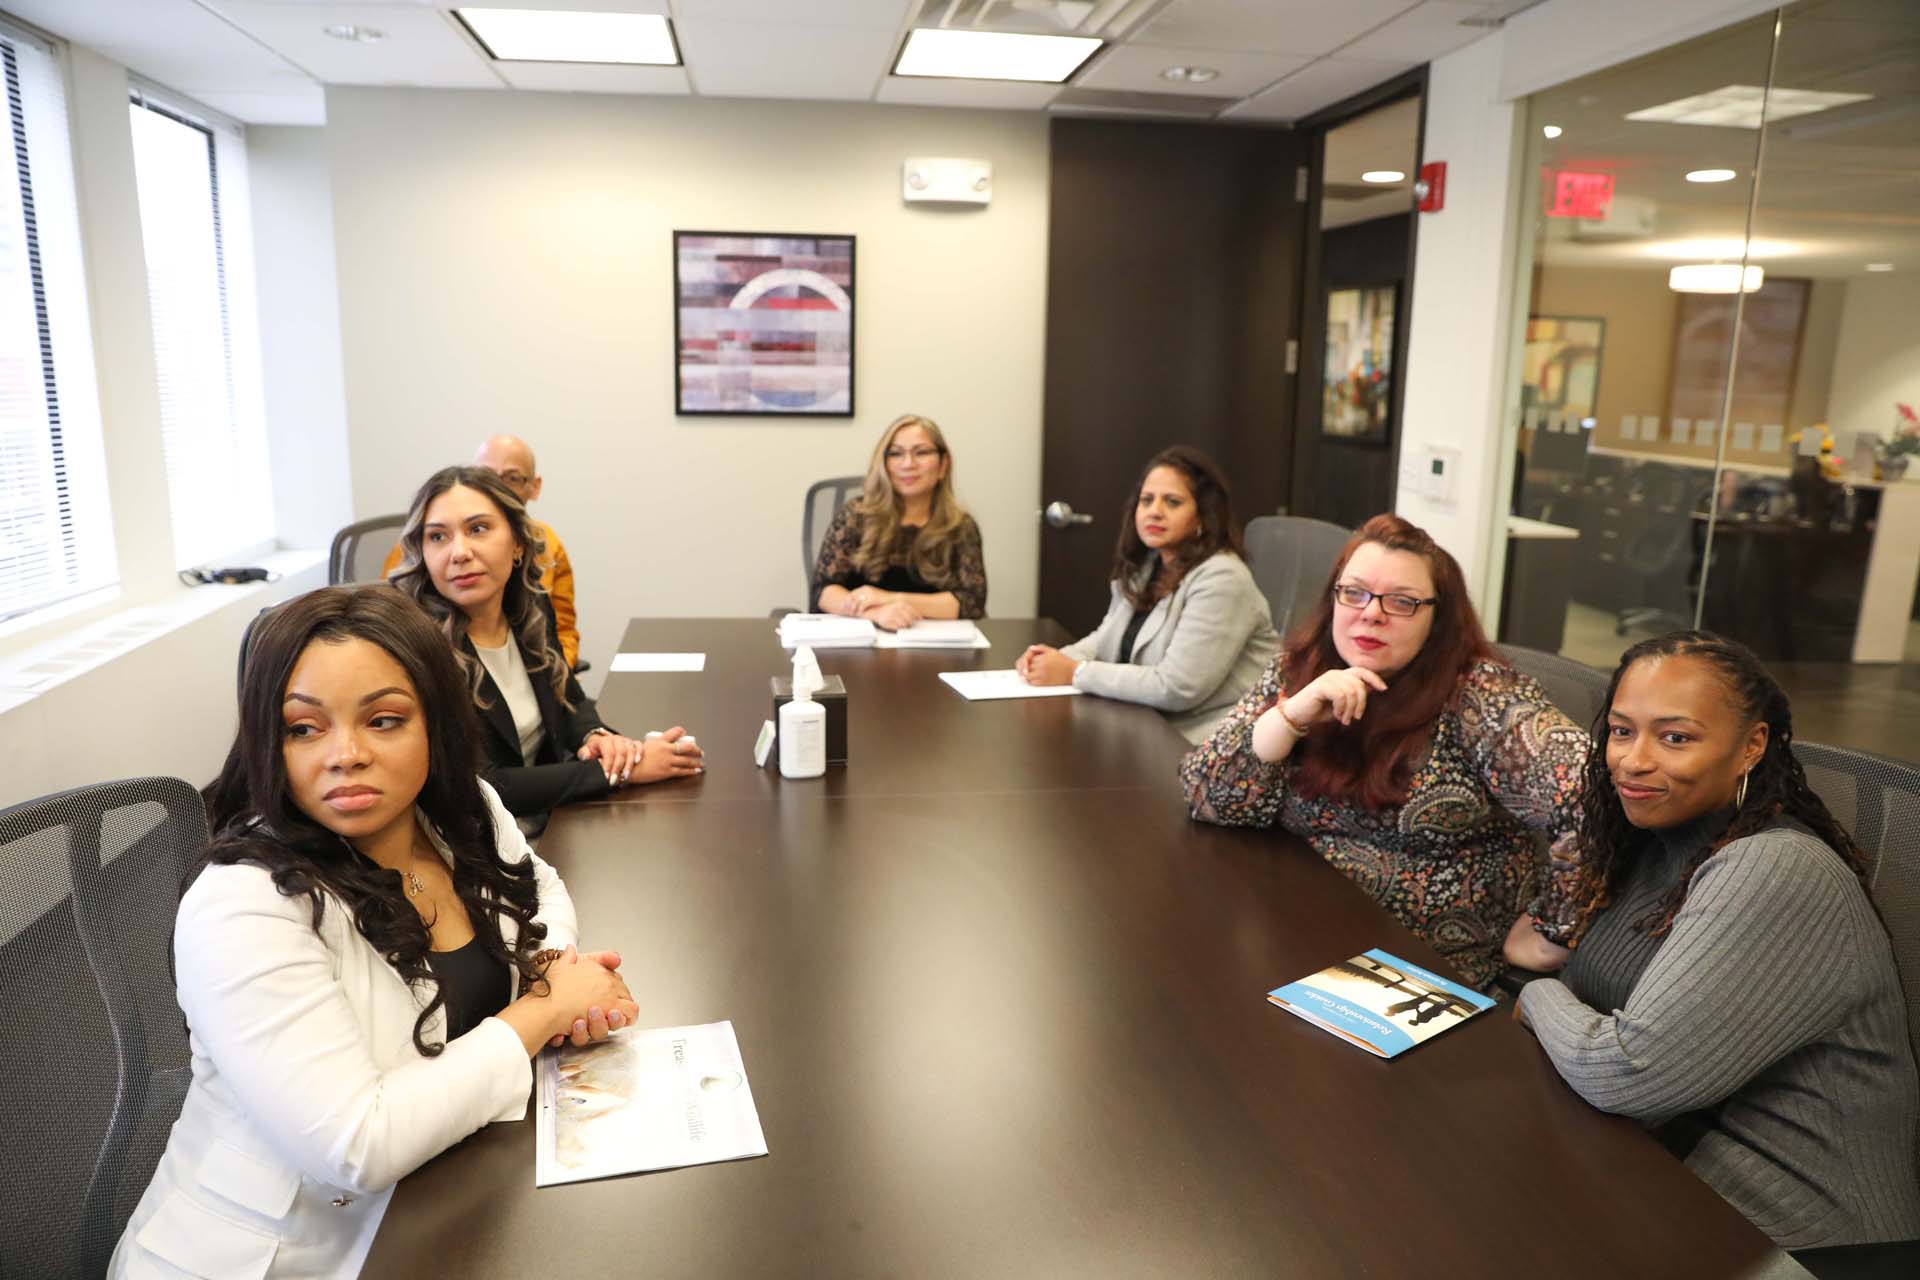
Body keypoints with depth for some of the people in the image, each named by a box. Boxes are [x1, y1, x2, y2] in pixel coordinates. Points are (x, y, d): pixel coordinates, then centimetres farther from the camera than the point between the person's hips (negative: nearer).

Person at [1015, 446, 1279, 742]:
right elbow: (1109, 637, 18)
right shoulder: (1144, 565, 7)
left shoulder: (1220, 578, -20)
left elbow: (1175, 689, -25)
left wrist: (1075, 673, -18)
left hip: (1217, 743, -8)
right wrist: (1061, 658, -4)